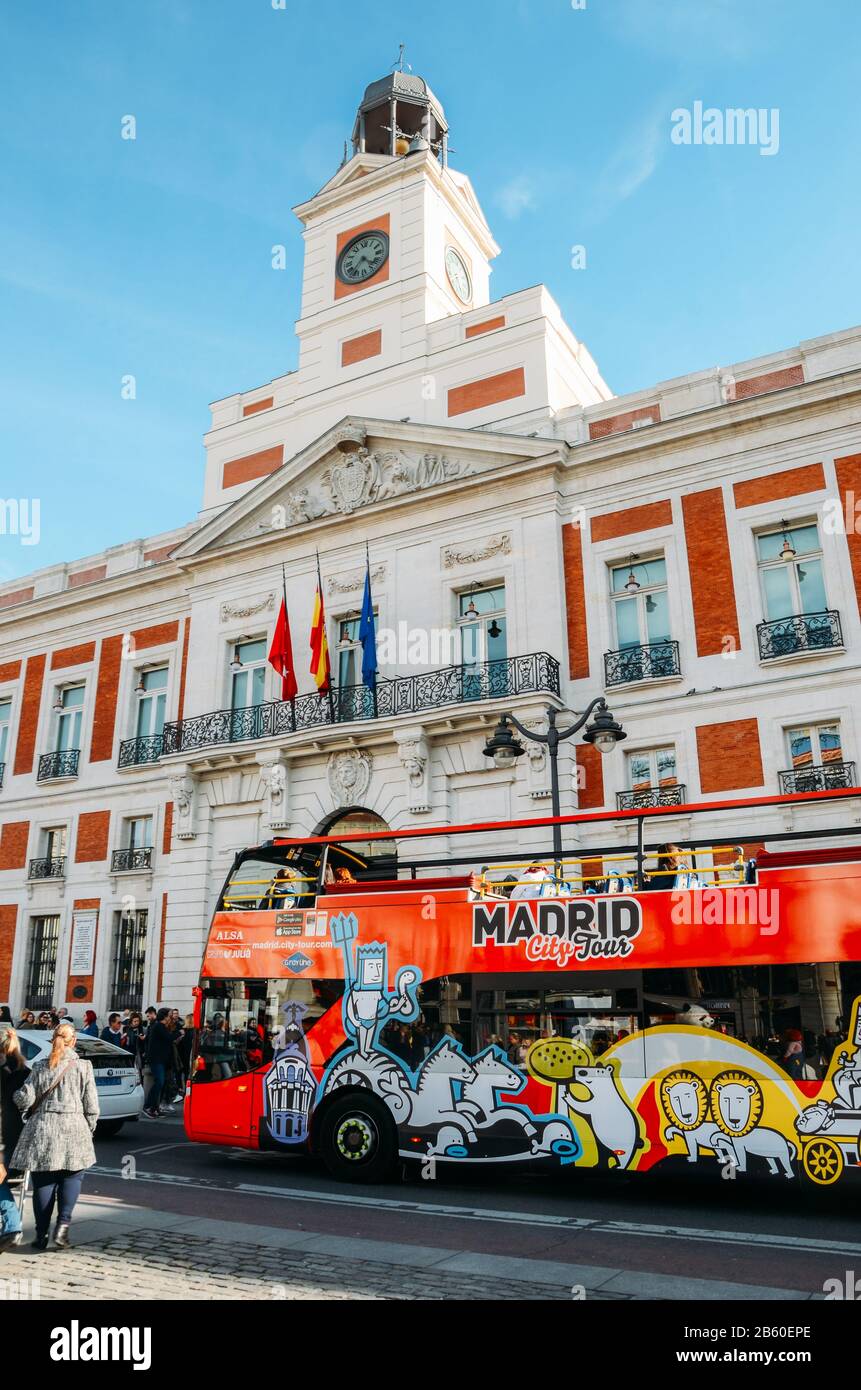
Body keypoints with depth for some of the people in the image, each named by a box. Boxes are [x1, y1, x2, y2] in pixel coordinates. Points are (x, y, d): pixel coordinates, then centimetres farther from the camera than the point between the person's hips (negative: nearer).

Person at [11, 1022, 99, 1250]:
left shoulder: (40, 1066, 2)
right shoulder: (83, 1067, -1)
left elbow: (25, 1098, -1)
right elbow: (91, 1105, 0)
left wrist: (16, 1096, 21)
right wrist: (89, 1129, 13)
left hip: (42, 1128, 1)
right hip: (73, 1127, -1)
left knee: (43, 1182, 9)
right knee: (72, 1176, 11)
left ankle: (41, 1234, 10)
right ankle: (63, 1223, -5)